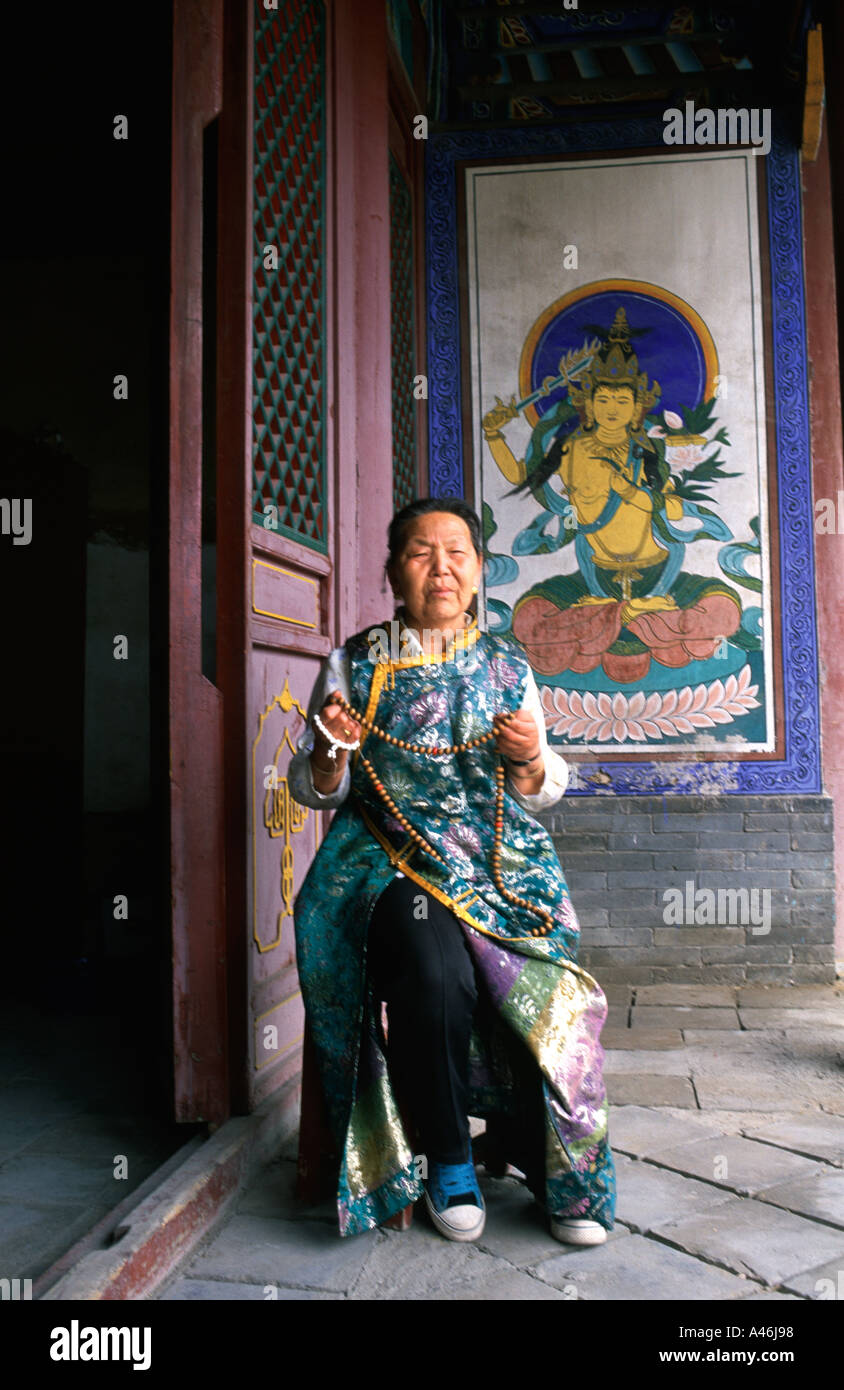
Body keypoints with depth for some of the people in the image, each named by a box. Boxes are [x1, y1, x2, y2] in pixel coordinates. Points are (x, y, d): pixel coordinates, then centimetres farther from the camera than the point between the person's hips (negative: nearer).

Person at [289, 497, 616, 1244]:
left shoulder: (508, 666, 11)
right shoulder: (353, 665, 5)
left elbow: (543, 792, 13)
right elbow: (312, 789, 7)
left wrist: (530, 760, -10)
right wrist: (331, 751, -15)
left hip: (499, 858, 2)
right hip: (391, 862, -1)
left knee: (535, 988, -23)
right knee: (436, 976, -30)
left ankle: (550, 1162, 4)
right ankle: (447, 1159, -3)